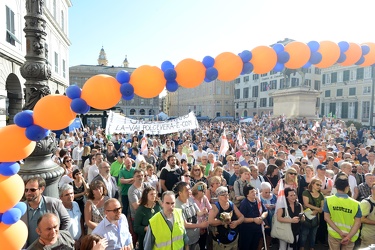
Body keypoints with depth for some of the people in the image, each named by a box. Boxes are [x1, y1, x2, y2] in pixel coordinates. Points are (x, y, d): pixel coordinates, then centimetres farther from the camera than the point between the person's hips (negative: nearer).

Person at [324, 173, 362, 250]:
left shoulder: (328, 200, -13)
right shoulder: (355, 203, -12)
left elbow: (326, 218, -14)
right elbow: (358, 223, -15)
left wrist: (340, 232, -14)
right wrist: (349, 236, -18)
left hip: (334, 235, 0)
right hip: (349, 236, 0)